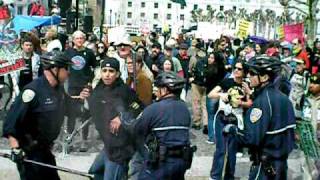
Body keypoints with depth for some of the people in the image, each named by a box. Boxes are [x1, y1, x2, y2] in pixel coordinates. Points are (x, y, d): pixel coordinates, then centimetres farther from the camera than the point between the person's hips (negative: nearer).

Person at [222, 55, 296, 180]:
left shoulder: (262, 101, -21)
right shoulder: (282, 97, 5)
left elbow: (251, 139, -27)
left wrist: (232, 129, -12)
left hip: (265, 164, -8)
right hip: (281, 161, 8)